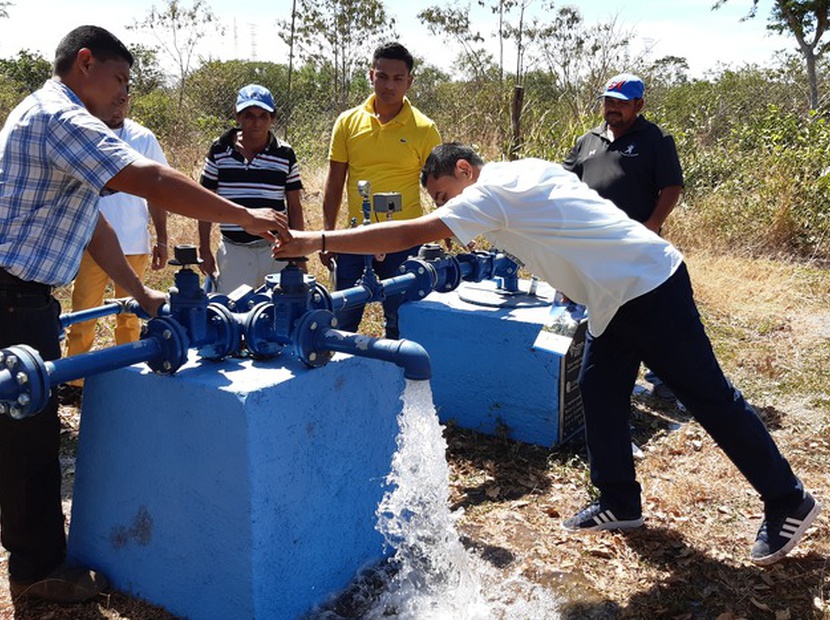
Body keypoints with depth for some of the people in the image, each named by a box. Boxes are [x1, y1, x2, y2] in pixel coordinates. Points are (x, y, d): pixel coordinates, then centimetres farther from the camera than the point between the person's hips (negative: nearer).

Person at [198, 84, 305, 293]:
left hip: (275, 250, 1)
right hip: (234, 250, 0)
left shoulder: (285, 154, 2)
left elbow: (294, 206, 7)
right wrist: (204, 250, 5)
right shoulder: (219, 151, 2)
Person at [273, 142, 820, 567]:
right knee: (600, 392, 10)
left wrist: (315, 241, -21)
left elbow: (408, 235, -23)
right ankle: (620, 503, 21)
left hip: (647, 286, -10)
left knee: (708, 395, 0)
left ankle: (789, 503, 15)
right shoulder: (527, 171, 12)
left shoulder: (490, 193, -15)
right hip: (620, 293, 10)